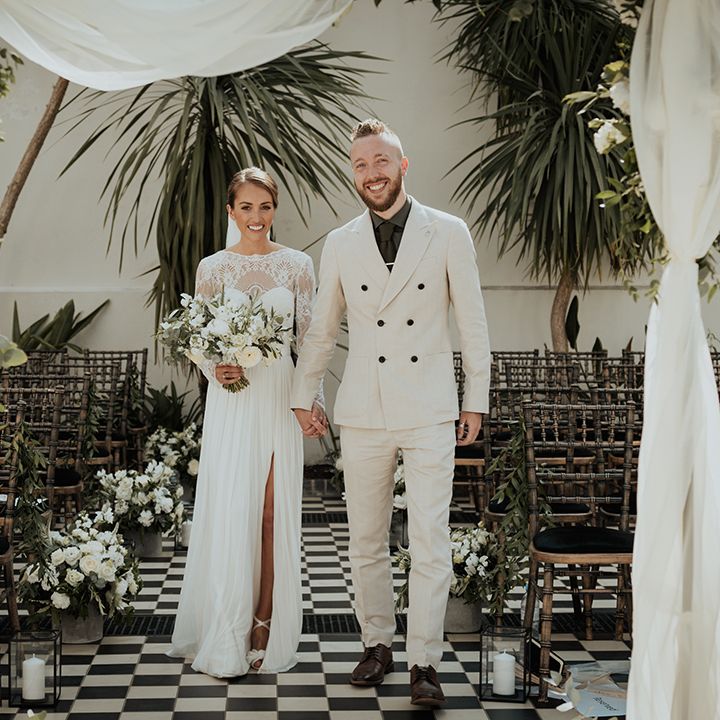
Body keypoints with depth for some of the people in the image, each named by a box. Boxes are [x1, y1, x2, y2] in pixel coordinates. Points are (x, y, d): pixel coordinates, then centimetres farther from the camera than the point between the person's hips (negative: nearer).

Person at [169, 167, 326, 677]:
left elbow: (309, 337, 6)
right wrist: (216, 370, -13)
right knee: (229, 515, -2)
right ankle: (225, 642, 9)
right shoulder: (213, 268, 4)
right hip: (231, 401, 0)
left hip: (280, 397, 1)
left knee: (274, 514, 3)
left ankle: (266, 629, 14)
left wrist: (315, 399, -1)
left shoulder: (297, 265, 5)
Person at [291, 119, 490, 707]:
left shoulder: (448, 233, 0)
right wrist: (303, 396, 18)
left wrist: (476, 401, 3)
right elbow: (321, 330, 16)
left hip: (429, 414, -2)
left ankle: (424, 663, 7)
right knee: (366, 542, 10)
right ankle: (377, 645, 25)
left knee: (430, 543, -3)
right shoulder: (340, 245, 7)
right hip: (363, 415, 3)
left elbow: (472, 323, 4)